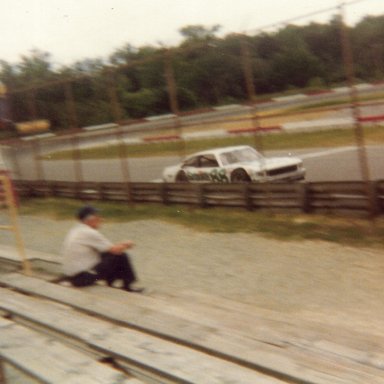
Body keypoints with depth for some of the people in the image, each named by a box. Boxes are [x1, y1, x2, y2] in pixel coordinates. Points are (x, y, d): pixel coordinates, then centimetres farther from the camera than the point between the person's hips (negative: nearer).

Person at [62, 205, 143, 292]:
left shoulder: (75, 230, 10)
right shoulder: (90, 233, -18)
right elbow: (115, 250, -14)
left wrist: (122, 244, 14)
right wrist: (127, 245, 6)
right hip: (84, 277, -9)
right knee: (121, 256, -6)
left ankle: (111, 281, 22)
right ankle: (127, 286, 10)